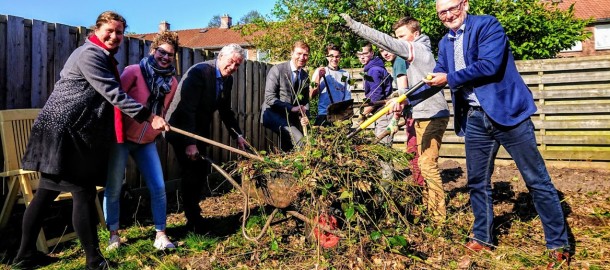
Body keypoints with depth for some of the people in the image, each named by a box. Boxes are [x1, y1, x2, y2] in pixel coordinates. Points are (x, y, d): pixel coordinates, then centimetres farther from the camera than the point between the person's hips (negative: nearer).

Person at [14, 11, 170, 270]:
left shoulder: (103, 57, 20)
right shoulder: (89, 55, -13)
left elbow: (107, 93, 25)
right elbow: (113, 93, -20)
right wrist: (148, 116, -23)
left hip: (66, 130, 10)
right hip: (65, 131, -10)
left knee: (46, 193, 13)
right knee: (84, 193, -8)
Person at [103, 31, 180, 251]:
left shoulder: (172, 82, 3)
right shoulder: (134, 72, -12)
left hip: (147, 142, 4)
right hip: (122, 138, -4)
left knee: (159, 187, -1)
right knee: (113, 189, 2)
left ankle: (160, 235, 11)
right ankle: (114, 235, 20)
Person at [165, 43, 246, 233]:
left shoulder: (227, 80, 0)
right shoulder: (199, 72, -24)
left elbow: (225, 111, 11)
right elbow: (187, 109, -28)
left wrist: (237, 135, 3)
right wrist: (190, 143, -32)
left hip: (199, 131, 8)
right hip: (182, 130, -8)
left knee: (201, 171, 12)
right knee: (192, 172, -7)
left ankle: (194, 216, 28)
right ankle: (193, 221, 7)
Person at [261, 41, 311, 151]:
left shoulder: (305, 76, 9)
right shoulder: (277, 70, -10)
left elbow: (305, 100, 14)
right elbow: (269, 98, -16)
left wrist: (305, 116, -7)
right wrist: (291, 108, -23)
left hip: (291, 117, 7)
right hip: (274, 114, -6)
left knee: (287, 150, 12)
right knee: (300, 141, -23)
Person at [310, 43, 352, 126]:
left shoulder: (345, 74, 13)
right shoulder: (320, 72, 8)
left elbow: (348, 97, 12)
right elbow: (311, 96, 1)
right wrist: (318, 77, -8)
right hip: (323, 115, -1)